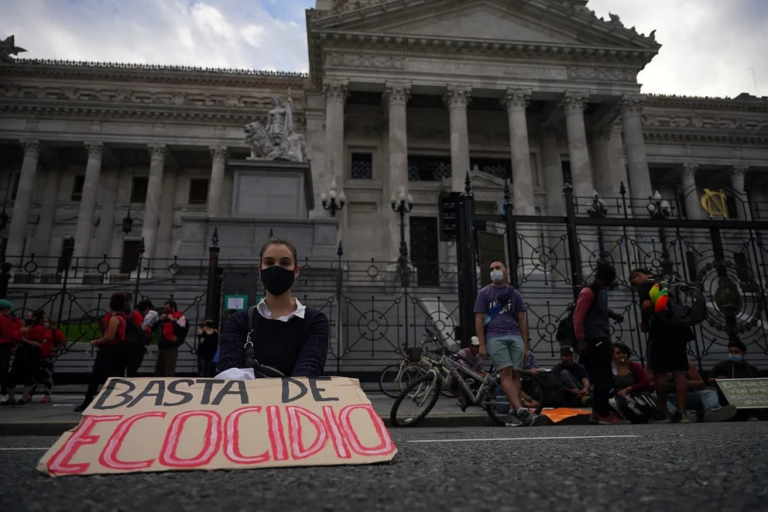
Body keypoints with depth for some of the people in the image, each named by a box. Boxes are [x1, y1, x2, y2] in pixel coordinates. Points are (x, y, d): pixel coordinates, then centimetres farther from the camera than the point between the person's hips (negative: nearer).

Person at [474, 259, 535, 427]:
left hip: (515, 336, 3)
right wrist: (482, 344, -5)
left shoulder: (514, 293, 16)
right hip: (495, 337, -3)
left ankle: (512, 412, 3)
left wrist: (526, 344, 9)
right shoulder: (484, 293, 8)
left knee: (515, 373, -2)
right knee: (506, 373, -13)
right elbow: (479, 320, 3)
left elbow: (522, 320, 15)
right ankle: (520, 410, -21)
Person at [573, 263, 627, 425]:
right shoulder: (588, 292, -13)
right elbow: (578, 317, -17)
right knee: (603, 377, -8)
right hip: (593, 339, -9)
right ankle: (604, 414, -2)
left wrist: (613, 315, 9)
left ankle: (597, 412, 19)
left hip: (602, 338, 9)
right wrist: (580, 340, -21)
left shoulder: (602, 290, 15)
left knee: (602, 377, 11)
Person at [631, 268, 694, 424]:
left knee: (660, 372, 0)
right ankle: (682, 412, 4)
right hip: (680, 330, 7)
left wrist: (645, 324, -5)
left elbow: (647, 305, -19)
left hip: (661, 332, -7)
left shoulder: (644, 285, -2)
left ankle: (663, 413, 6)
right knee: (679, 372, 6)